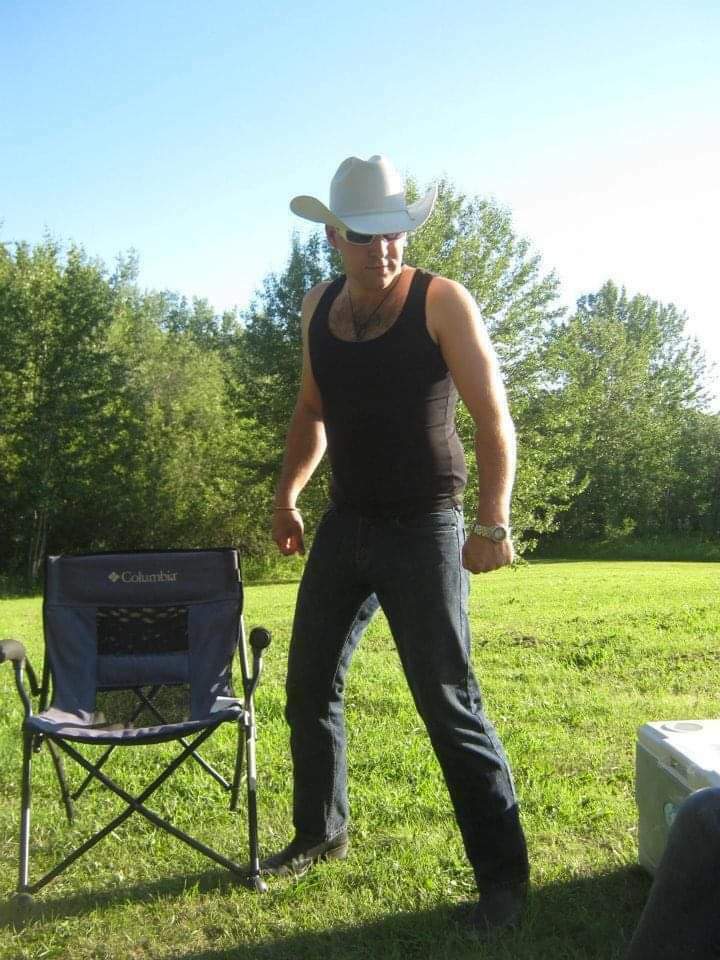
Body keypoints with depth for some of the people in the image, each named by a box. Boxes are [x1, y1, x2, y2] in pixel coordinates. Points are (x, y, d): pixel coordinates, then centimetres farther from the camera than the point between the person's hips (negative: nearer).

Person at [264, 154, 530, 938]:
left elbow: (493, 416, -15)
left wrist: (493, 522, -24)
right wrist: (286, 494, 13)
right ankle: (320, 833, 35)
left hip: (422, 530, -6)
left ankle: (502, 874, 10)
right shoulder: (319, 307, 6)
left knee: (449, 705, -7)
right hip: (344, 525, 6)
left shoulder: (441, 301, -11)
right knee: (308, 686, 13)